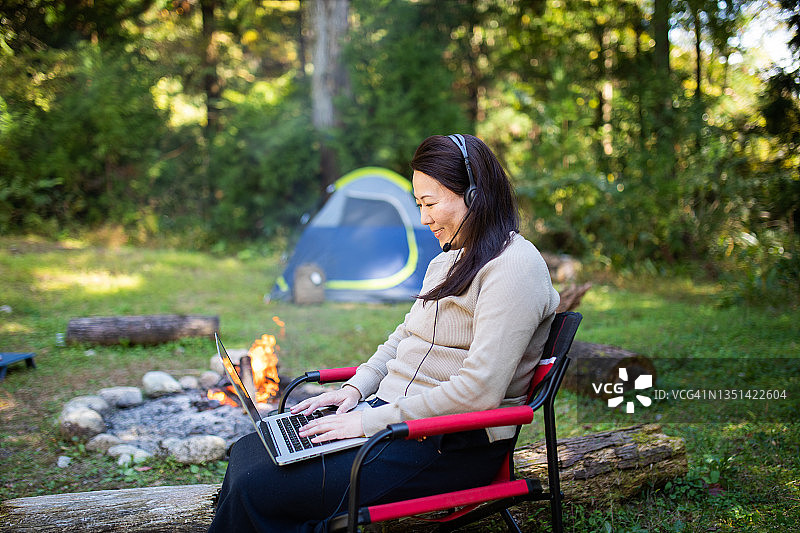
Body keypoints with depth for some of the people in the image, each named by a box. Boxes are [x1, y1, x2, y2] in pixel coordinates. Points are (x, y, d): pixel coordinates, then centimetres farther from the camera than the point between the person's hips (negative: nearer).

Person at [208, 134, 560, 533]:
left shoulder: (514, 267, -15)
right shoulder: (450, 260, 16)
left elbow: (479, 391, -23)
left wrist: (372, 421, -19)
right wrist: (356, 388, 6)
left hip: (451, 447, -9)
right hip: (394, 413, 9)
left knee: (258, 489, -18)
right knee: (247, 453, -1)